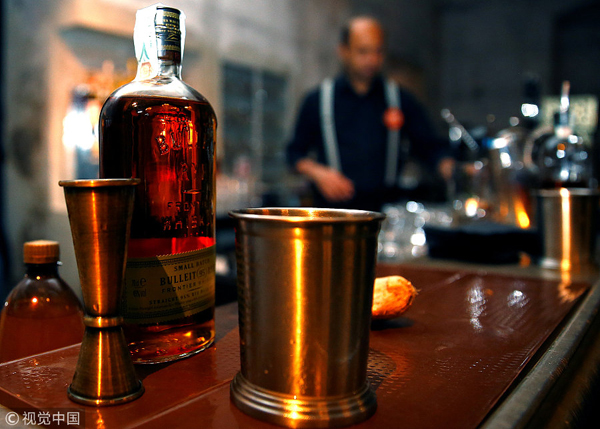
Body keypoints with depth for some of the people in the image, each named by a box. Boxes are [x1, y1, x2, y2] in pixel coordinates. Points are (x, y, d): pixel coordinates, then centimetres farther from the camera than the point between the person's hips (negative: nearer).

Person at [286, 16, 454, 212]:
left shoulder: (400, 99, 11)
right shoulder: (318, 100, 8)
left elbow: (430, 145, 9)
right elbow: (295, 152, 12)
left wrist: (450, 167, -10)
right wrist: (318, 173, -6)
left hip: (385, 208, 2)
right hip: (333, 208, -1)